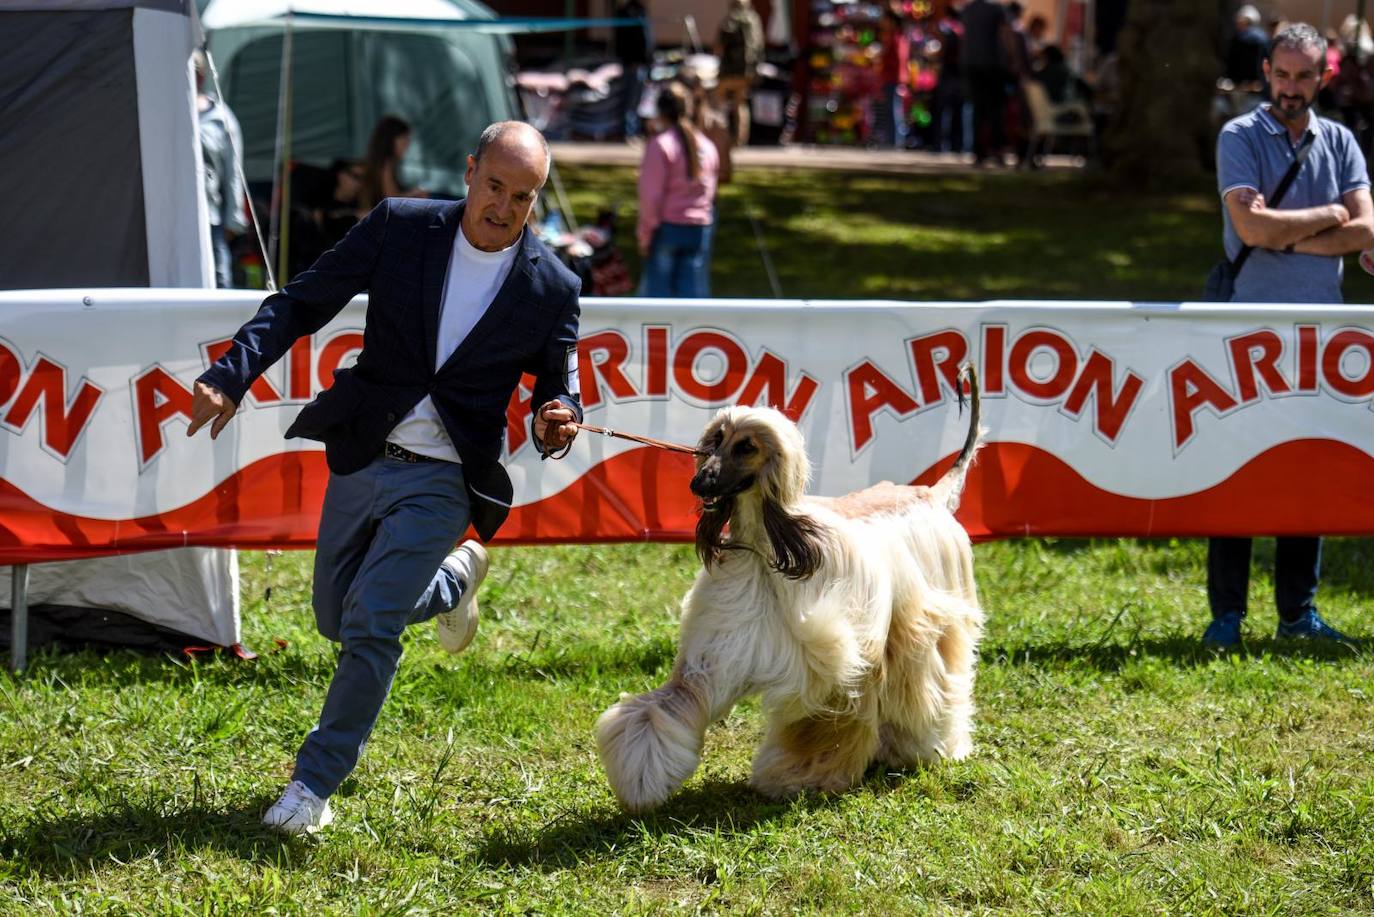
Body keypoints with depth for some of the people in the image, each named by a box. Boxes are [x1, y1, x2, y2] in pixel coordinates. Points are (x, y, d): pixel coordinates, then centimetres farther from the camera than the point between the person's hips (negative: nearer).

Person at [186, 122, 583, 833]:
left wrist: (556, 423, -22)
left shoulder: (551, 288, -8)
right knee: (336, 619, 17)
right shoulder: (400, 227, -7)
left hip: (442, 482, -3)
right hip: (361, 459, 3)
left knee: (370, 623, -15)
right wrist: (232, 375, -15)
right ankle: (455, 579, 44)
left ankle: (315, 782, 0)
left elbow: (560, 388, 4)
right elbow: (302, 303, -3)